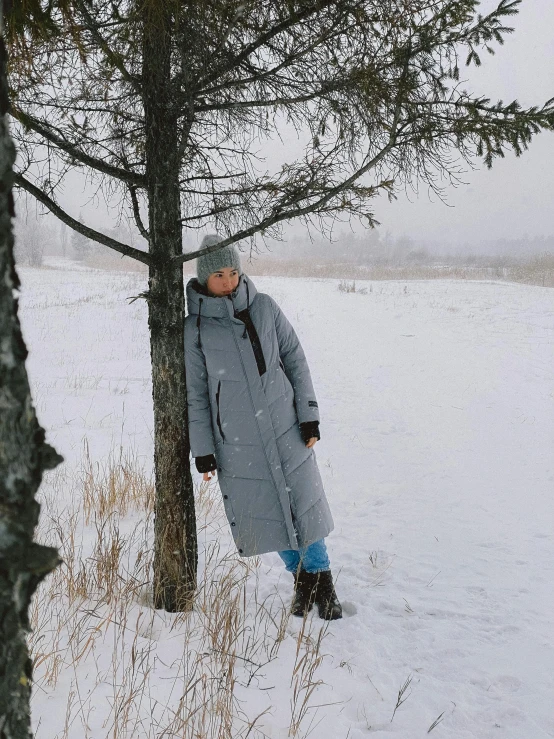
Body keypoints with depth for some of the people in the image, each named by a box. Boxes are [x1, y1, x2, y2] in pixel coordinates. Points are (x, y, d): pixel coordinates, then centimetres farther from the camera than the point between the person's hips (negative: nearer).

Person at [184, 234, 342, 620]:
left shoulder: (264, 307, -2)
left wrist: (309, 416, 0)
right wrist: (203, 450, 0)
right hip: (237, 441, -1)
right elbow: (195, 393, 0)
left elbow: (295, 359, 4)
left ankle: (322, 583, 20)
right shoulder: (195, 328, -5)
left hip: (286, 428, 1)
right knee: (265, 512, 7)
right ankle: (301, 579, 28)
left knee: (305, 504, 4)